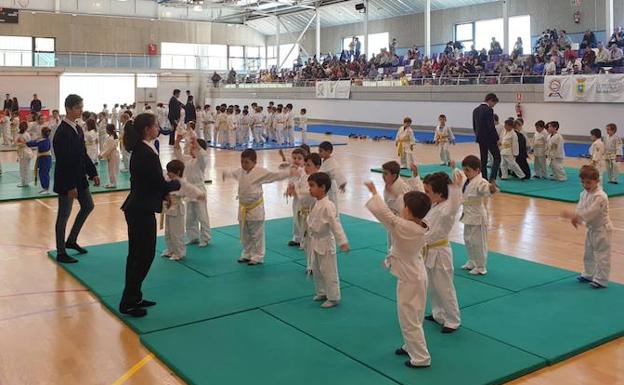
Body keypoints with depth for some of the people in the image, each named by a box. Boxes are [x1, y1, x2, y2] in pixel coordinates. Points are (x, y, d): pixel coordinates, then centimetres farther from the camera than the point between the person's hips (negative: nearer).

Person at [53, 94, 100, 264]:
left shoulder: (78, 129, 7)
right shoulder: (62, 132, -21)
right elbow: (64, 161, -23)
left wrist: (93, 173, 11)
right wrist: (70, 186, -23)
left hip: (79, 177, 9)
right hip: (66, 180, -9)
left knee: (88, 206, 17)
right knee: (64, 215, 2)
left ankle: (72, 240, 31)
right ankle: (61, 252, 14)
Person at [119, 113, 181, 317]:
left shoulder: (140, 150, 9)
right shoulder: (147, 153, -21)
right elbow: (161, 183, -18)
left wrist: (163, 193, 6)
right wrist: (177, 184, 1)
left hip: (138, 208, 10)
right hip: (142, 211, -10)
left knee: (139, 254, 17)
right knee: (142, 256, 0)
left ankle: (134, 297, 29)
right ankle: (128, 303, 9)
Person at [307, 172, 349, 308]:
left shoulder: (328, 206, -23)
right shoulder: (316, 204, 5)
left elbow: (335, 224, -26)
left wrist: (343, 242, -30)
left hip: (325, 242, -9)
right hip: (315, 242, 9)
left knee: (329, 271, 1)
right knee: (316, 269, 20)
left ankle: (333, 298, 14)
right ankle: (322, 292, 37)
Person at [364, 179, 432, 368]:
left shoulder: (403, 227, -28)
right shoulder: (421, 227, -6)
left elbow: (384, 213, -26)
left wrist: (374, 192, -14)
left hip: (409, 280, -9)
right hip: (417, 274, 9)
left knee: (409, 320, 4)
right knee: (412, 317, 24)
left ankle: (421, 358, 14)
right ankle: (410, 346, 41)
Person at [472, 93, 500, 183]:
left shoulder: (476, 110, 8)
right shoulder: (489, 110, -16)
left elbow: (474, 126, 13)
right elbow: (491, 127, -19)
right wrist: (497, 139, -11)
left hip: (480, 139, 7)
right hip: (489, 138, -7)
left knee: (483, 160, 11)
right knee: (497, 157, 4)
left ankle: (484, 179, 13)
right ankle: (492, 178, -6)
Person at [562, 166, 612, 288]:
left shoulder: (600, 196, -26)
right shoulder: (584, 193, 3)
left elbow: (589, 212, -32)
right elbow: (580, 208, 3)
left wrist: (573, 215, -33)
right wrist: (575, 218, -16)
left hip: (601, 229, -9)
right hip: (591, 228, 9)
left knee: (601, 255, -1)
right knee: (589, 253, 21)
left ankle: (601, 280, 8)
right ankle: (588, 274, 36)